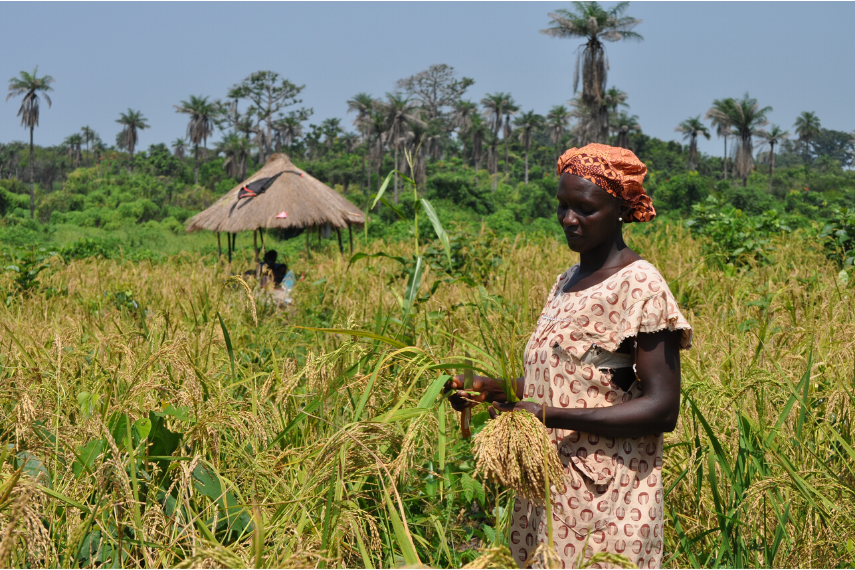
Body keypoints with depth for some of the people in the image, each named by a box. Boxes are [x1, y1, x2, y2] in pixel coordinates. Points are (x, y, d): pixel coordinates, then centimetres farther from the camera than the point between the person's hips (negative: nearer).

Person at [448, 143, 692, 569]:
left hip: (605, 502, -8)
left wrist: (553, 416, -22)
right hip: (551, 493, 8)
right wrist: (492, 389, 1)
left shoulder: (639, 287, -12)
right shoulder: (567, 283, 14)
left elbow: (662, 409, -17)